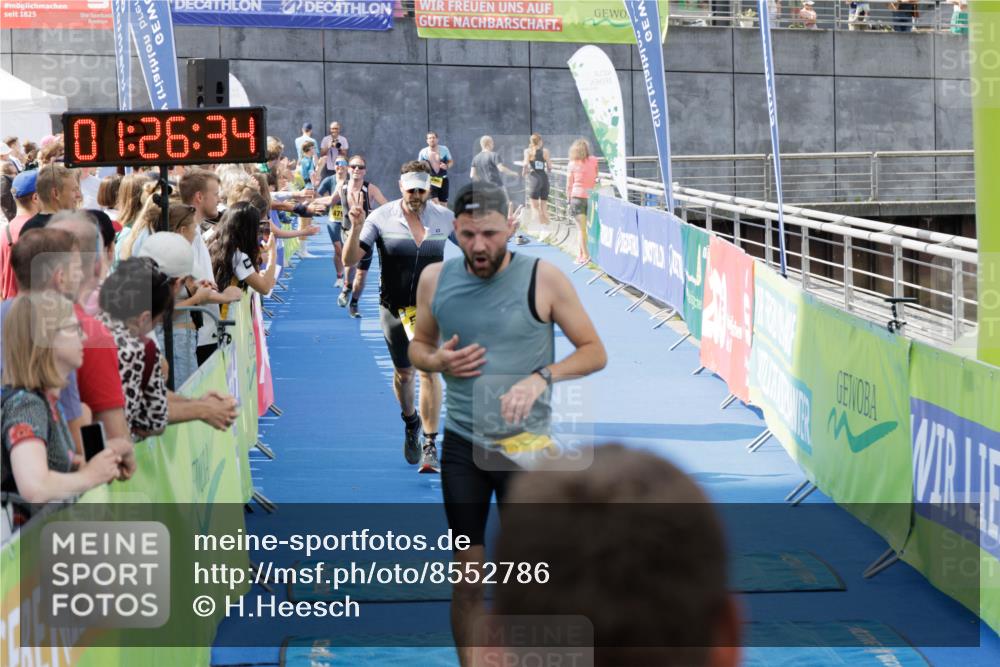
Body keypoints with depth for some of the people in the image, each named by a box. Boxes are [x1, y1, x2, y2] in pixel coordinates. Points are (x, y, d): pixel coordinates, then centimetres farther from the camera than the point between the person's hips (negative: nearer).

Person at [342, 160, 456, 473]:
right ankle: (410, 421, 43)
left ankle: (430, 447, -7)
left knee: (429, 371, -11)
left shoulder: (445, 218, -4)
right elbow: (350, 259, -11)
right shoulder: (381, 218, -8)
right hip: (395, 307, 1)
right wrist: (356, 229, -26)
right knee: (403, 373, 13)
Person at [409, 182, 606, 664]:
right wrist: (437, 361, -9)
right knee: (467, 575, 7)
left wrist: (541, 377, -22)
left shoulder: (542, 279, -10)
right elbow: (417, 345, 15)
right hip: (462, 443, 2)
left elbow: (595, 352, -5)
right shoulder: (435, 279, -1)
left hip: (525, 443, -2)